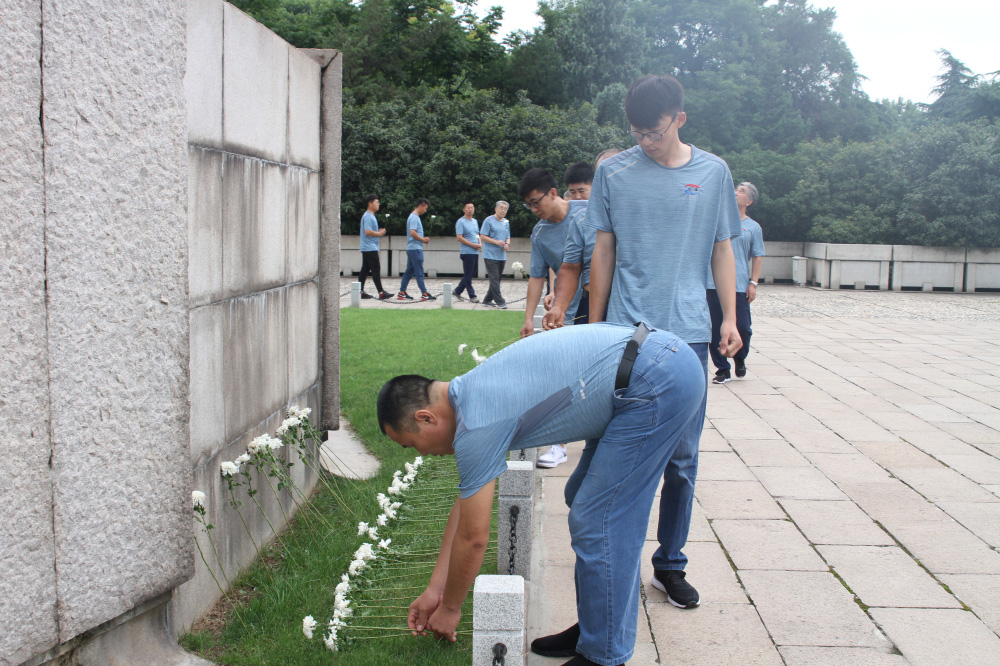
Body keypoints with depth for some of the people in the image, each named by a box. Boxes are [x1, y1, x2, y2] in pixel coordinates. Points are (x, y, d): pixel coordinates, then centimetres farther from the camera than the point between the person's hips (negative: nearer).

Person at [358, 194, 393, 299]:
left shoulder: (371, 216, 19)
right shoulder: (368, 216, -14)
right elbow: (368, 231, -23)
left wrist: (379, 232, 9)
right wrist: (379, 234, -10)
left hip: (367, 248, 11)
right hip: (370, 248, -11)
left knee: (365, 270, 9)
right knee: (376, 269, -10)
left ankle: (360, 292, 11)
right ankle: (381, 292, -11)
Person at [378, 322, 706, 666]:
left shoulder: (476, 425, -13)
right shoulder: (473, 392, 16)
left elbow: (472, 538, -3)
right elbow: (464, 504, 22)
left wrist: (450, 608, 14)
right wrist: (435, 589, 26)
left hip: (656, 381, -10)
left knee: (598, 523, -3)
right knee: (584, 500, 19)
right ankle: (594, 629, 28)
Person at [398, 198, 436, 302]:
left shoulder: (413, 217, 19)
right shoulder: (414, 217, -13)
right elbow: (412, 233, -23)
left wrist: (423, 239, 11)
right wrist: (423, 239, -12)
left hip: (412, 248, 10)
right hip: (415, 248, -10)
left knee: (409, 271, 10)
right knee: (419, 272, -8)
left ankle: (402, 292, 11)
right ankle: (424, 294, -8)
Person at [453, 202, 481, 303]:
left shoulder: (475, 221, 17)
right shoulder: (461, 222, -7)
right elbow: (459, 237, -13)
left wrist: (480, 244, 4)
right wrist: (473, 245, -15)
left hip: (475, 252, 8)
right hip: (467, 252, -8)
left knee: (471, 274, 11)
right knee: (468, 275, -3)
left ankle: (457, 291, 21)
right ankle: (472, 296, 3)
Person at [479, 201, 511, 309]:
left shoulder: (506, 222, 16)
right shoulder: (489, 220, -5)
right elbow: (482, 237, -9)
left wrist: (507, 244, -2)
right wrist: (496, 242, -18)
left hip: (502, 255, 7)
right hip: (490, 255, -7)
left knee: (497, 279, 9)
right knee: (494, 279, -9)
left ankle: (487, 300, 19)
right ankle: (500, 302, -9)